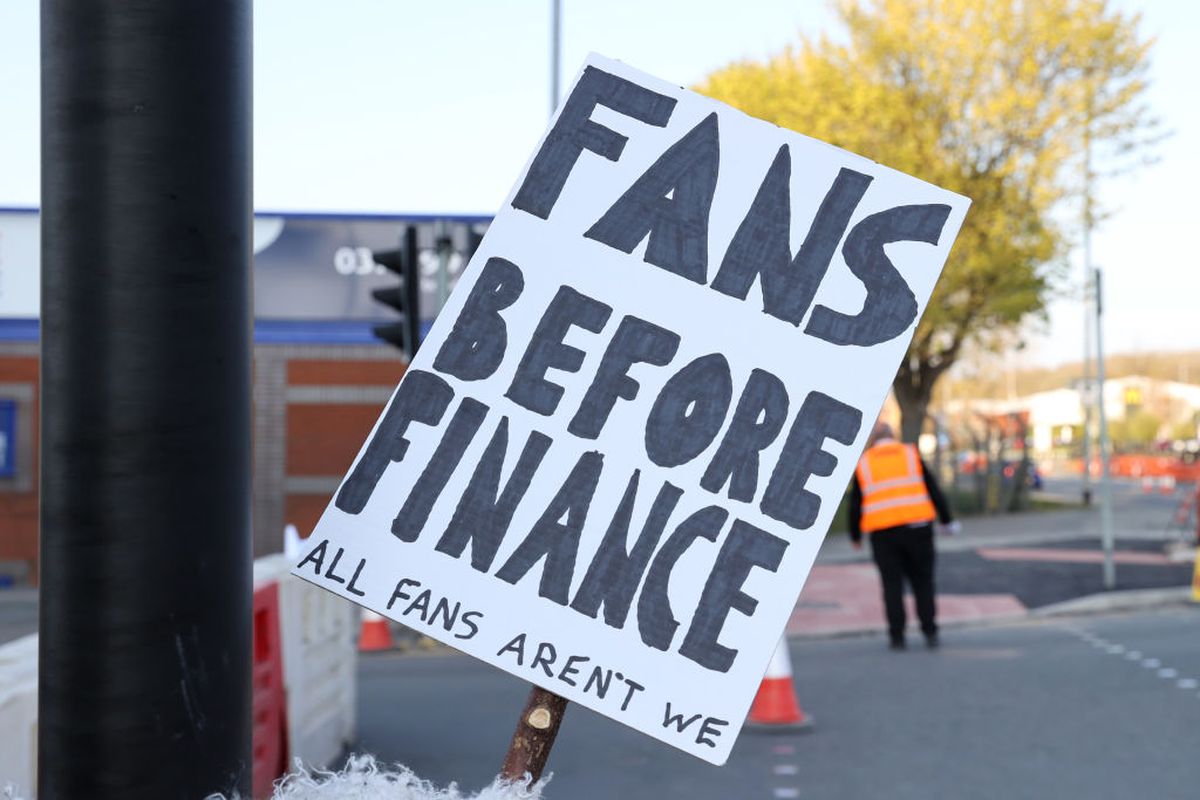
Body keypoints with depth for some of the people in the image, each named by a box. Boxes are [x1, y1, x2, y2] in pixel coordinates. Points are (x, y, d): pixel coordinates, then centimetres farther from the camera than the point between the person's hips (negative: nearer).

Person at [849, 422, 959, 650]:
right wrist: (947, 520, 11)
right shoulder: (910, 454, 8)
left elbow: (855, 504, 10)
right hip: (916, 526, 0)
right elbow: (933, 490, 5)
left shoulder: (863, 463, 9)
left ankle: (896, 635, 2)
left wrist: (855, 536, 21)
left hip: (882, 532, 0)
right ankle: (930, 631, 6)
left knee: (892, 584, 5)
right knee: (922, 580, 9)